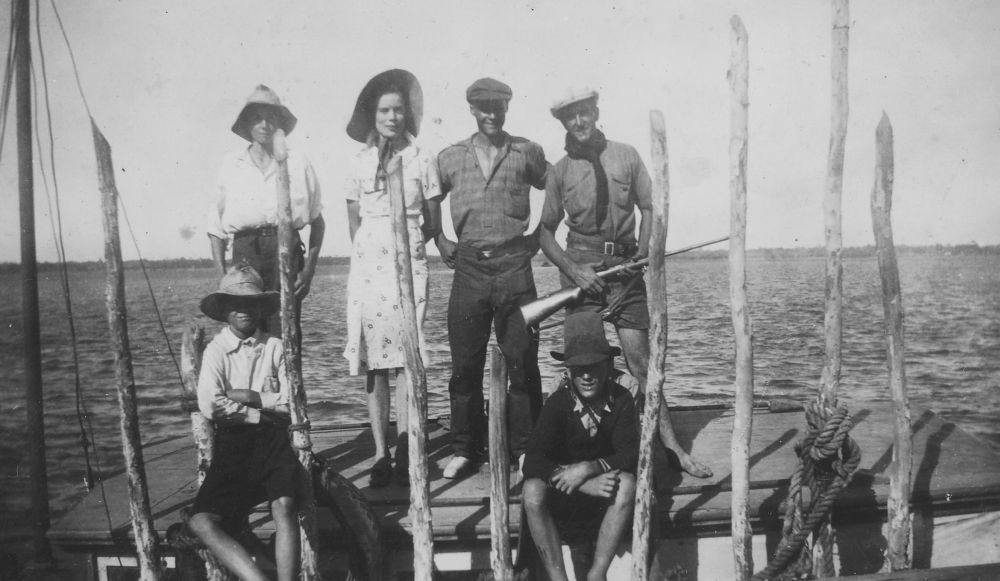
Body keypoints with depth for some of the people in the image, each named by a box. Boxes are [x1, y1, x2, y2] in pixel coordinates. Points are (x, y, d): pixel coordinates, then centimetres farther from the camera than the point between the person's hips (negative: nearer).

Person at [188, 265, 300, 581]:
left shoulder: (274, 347, 7)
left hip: (273, 439, -1)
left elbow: (291, 400, -1)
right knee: (201, 522, -20)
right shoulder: (216, 351, 6)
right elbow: (210, 406, -9)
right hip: (232, 441, 1)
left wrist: (249, 396, -7)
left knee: (284, 504, -28)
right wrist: (263, 411, -7)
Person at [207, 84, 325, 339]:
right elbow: (215, 226, 12)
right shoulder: (231, 165, 12)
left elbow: (317, 221, 11)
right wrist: (222, 276, 1)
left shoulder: (298, 163, 10)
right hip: (244, 253, 1)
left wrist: (310, 269, 0)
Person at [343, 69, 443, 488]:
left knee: (407, 359, -6)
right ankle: (380, 454, 7)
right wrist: (376, 244, 7)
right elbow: (353, 223, 15)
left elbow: (433, 223, 10)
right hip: (367, 265, 2)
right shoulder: (360, 162, 11)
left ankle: (404, 452, 0)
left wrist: (405, 238, 6)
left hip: (409, 264, -2)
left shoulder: (422, 160, 5)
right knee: (373, 363, 1)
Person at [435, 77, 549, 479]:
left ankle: (526, 449, 12)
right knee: (465, 365, 3)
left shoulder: (527, 153, 6)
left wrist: (538, 236, 8)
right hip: (468, 266, 1)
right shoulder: (450, 158, 10)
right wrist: (439, 242, 10)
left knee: (522, 362, 0)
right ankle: (464, 450, 15)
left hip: (514, 265, -1)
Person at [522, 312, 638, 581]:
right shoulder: (559, 402, -13)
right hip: (563, 496, -1)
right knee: (533, 490, -31)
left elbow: (631, 455, -17)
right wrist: (587, 485, -33)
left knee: (627, 483, -31)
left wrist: (588, 468, -32)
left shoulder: (621, 400, -9)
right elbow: (533, 462, -22)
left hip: (607, 494, 1)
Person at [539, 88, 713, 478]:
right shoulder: (560, 171, 3)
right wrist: (575, 270, -8)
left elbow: (648, 209, 9)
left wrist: (641, 255, -4)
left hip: (625, 267, 0)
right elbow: (545, 232, 5)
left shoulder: (626, 156, 5)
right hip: (580, 269, 0)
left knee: (640, 358, -3)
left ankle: (671, 447, 2)